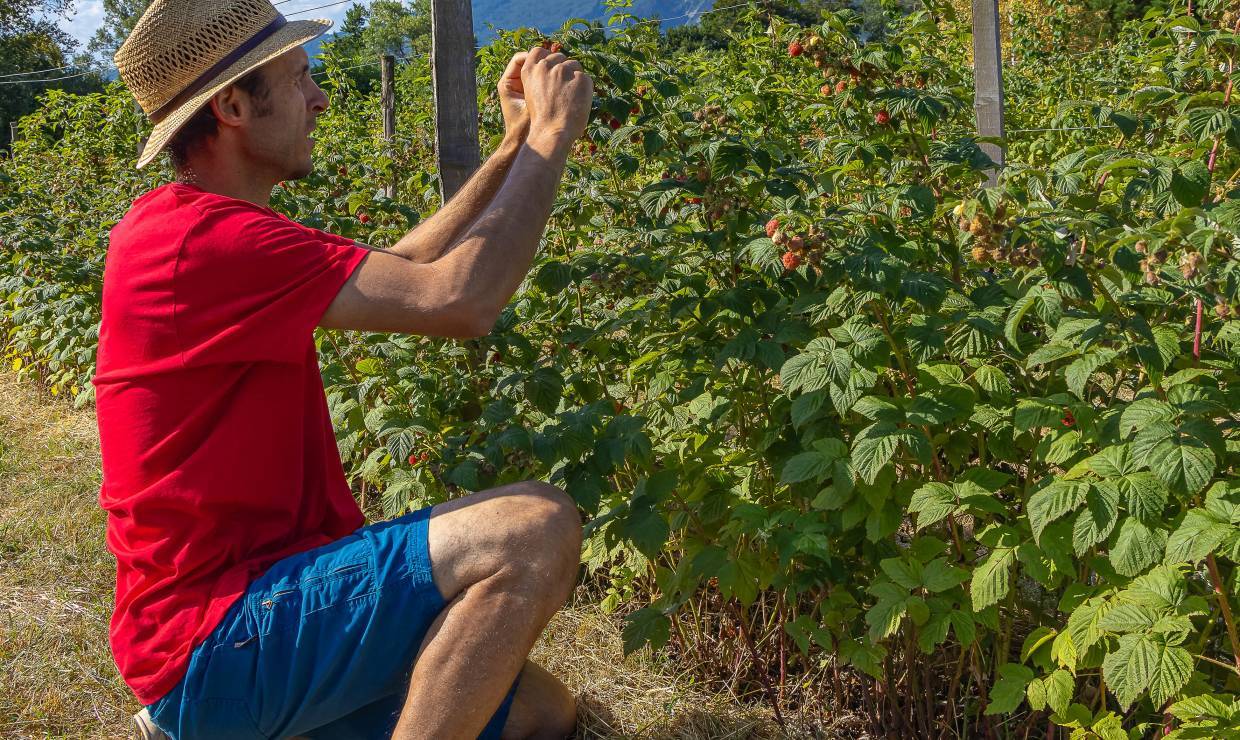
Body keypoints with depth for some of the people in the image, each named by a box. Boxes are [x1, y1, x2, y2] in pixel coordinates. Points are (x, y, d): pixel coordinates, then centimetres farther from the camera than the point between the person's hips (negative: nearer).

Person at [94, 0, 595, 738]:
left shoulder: (202, 228, 14)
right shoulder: (198, 240, -19)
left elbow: (399, 270, 19)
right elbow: (460, 300, -22)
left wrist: (517, 148, 14)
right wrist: (553, 137, -10)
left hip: (268, 589, 11)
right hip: (212, 642, -11)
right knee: (537, 527, -26)